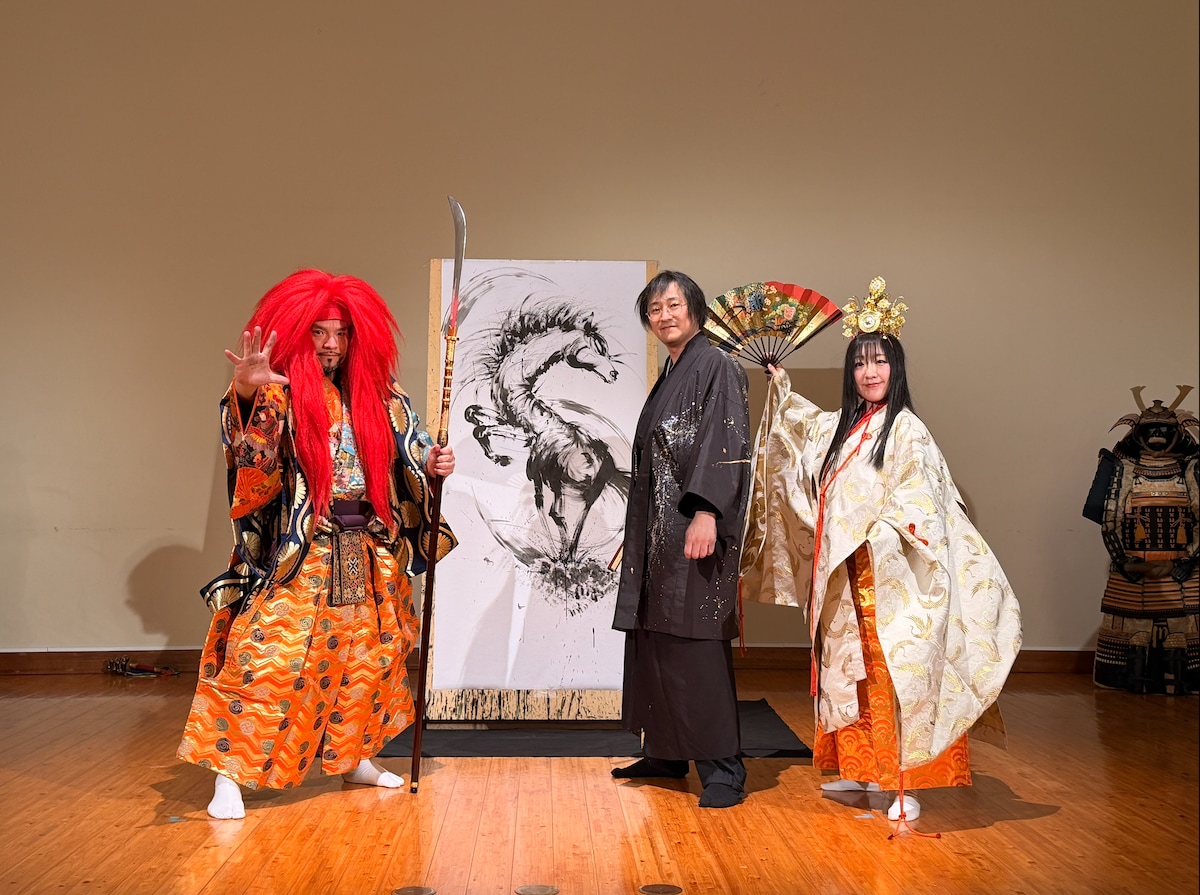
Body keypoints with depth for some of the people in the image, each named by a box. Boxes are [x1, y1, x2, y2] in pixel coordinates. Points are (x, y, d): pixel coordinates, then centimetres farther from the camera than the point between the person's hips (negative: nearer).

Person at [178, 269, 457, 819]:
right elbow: (253, 447, -27)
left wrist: (430, 467, -9)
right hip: (299, 552, -5)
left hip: (367, 552, 6)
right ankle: (230, 773, 0)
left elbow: (405, 459, 12)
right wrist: (246, 393, -47)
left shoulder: (377, 397, 9)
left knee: (367, 657, 15)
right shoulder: (281, 393, -6)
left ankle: (356, 757, 32)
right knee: (269, 657, -10)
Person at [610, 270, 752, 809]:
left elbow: (727, 443, -16)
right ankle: (665, 753, 22)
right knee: (654, 639, 11)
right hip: (657, 529, 9)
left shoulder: (716, 366, -5)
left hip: (694, 525, -9)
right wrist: (635, 532, 22)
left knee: (694, 641, -10)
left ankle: (723, 767, -3)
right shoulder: (667, 376, 20)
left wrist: (706, 512, -26)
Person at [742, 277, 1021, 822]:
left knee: (894, 677, -5)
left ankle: (905, 787, 1)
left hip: (891, 580, -7)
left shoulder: (906, 429, -10)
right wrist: (779, 383, 35)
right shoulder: (842, 427, 11)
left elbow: (922, 506, -14)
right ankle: (861, 771, 23)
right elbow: (802, 421, 33)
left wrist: (878, 533, -24)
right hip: (846, 580, 7)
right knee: (852, 672, 12)